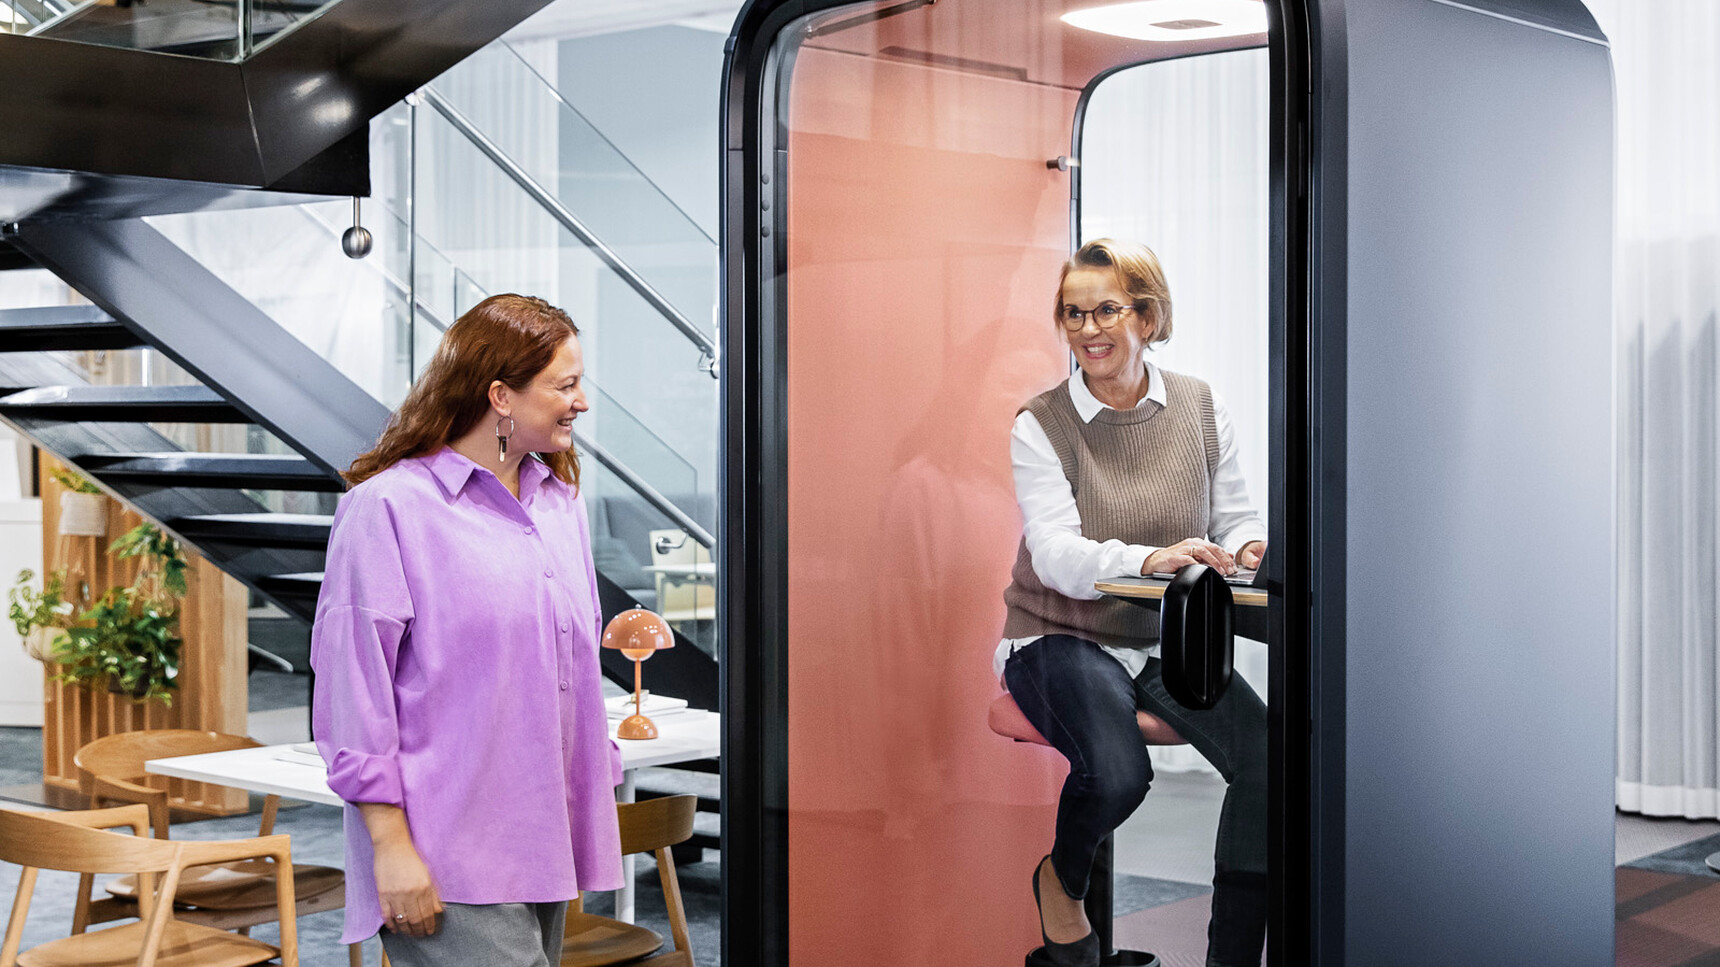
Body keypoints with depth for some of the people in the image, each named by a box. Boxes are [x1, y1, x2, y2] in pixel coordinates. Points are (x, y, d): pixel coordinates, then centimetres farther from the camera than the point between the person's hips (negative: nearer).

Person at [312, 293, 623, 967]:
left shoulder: (559, 502, 15)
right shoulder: (388, 507, -8)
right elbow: (353, 687, -11)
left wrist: (598, 801, 19)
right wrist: (391, 846, -14)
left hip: (544, 847, 8)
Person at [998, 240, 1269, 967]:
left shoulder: (1200, 408, 3)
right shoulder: (1041, 426, -8)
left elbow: (1236, 518, 6)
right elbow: (1056, 552, -21)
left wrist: (1247, 547, -20)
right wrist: (1149, 559, -41)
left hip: (1169, 640, 4)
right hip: (1062, 639, -3)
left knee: (1267, 758, -22)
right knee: (1118, 773, -31)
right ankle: (1061, 881, 5)